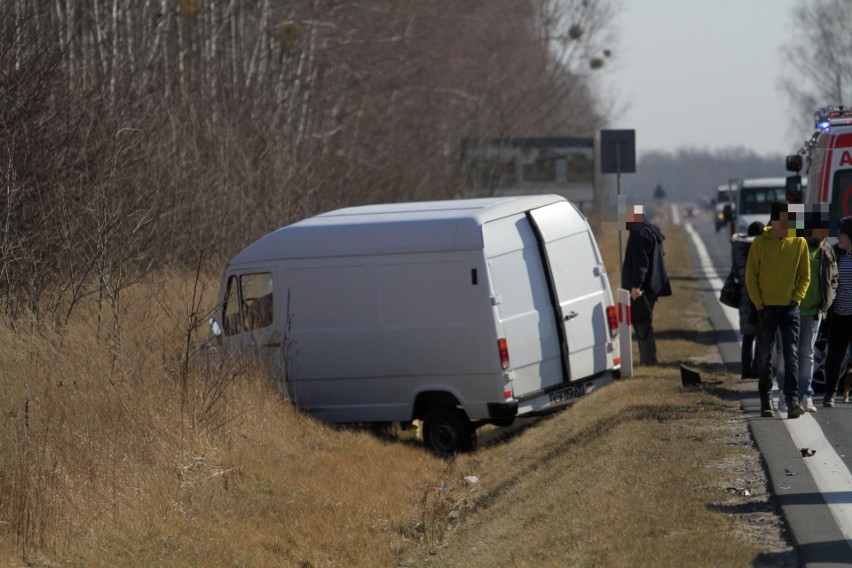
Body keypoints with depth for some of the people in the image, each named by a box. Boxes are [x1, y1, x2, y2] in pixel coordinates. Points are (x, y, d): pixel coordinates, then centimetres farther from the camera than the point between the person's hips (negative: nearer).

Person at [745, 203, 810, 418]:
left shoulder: (799, 243, 1)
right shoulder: (760, 243, -2)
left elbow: (805, 276, 7)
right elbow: (750, 277, 1)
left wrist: (796, 299, -4)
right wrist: (759, 304, -6)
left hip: (790, 307, 0)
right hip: (766, 309, 0)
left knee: (792, 354, -8)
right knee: (765, 356, 6)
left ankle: (792, 400, -13)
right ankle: (766, 401, 14)